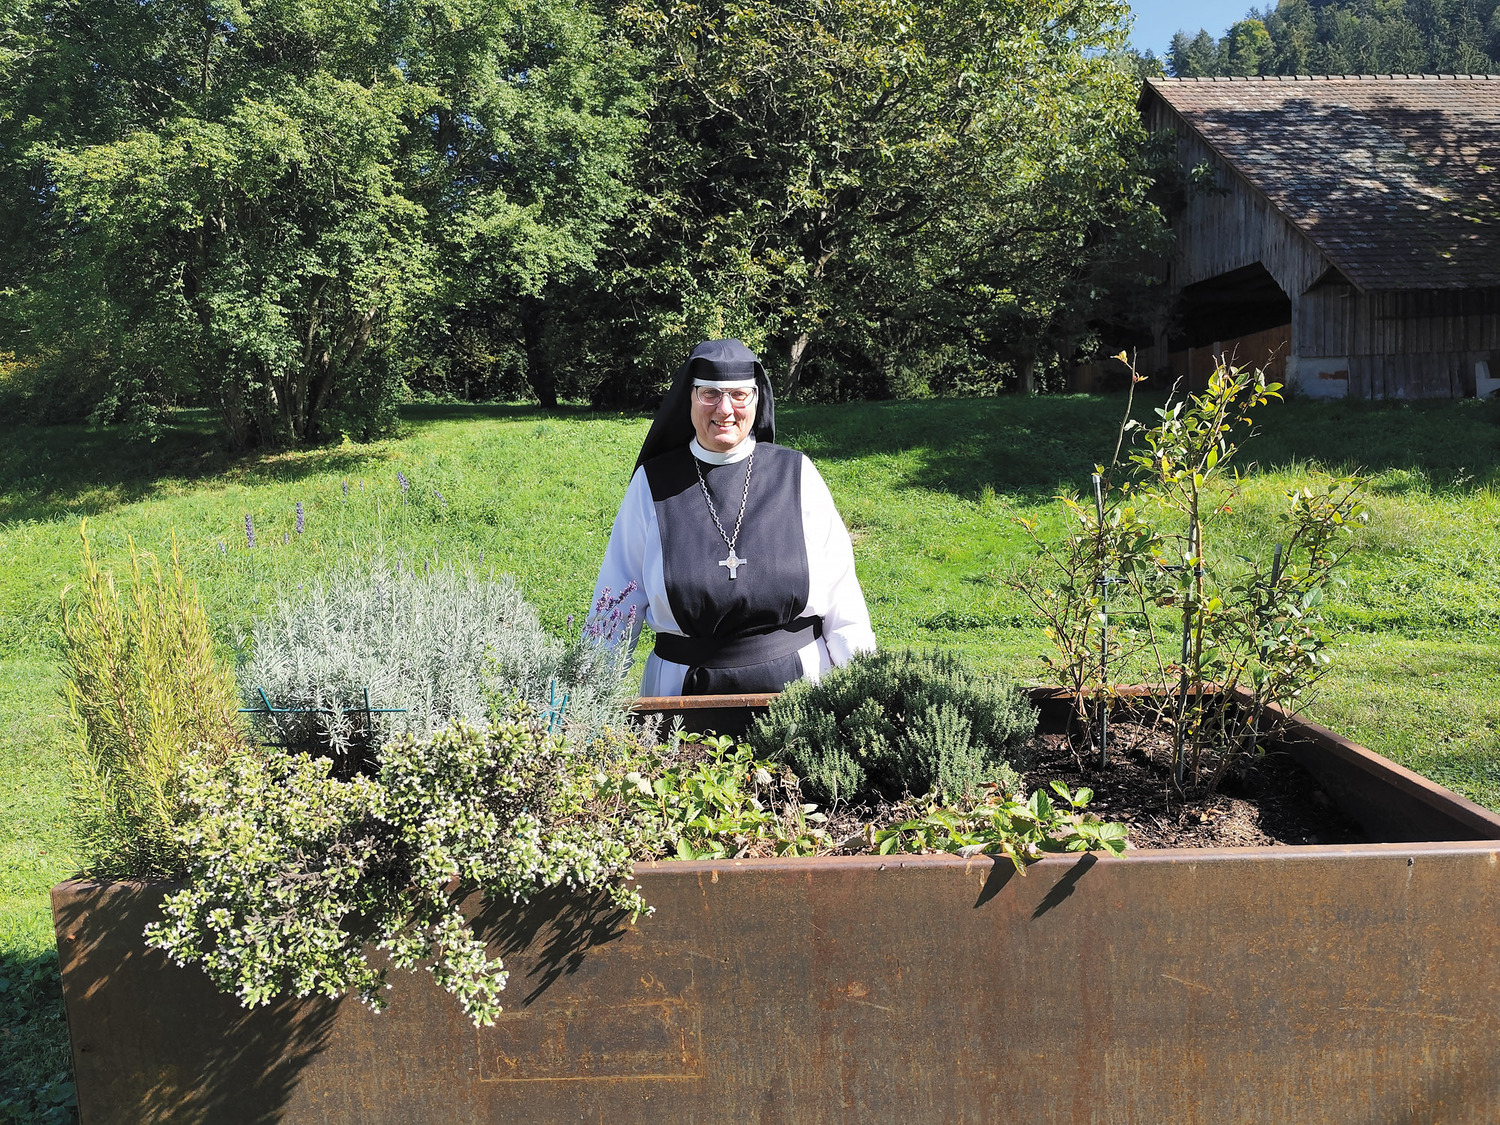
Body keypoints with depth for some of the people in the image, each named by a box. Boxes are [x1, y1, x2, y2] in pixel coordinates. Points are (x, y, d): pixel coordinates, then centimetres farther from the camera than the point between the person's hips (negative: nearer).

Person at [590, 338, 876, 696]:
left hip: (798, 679, 0)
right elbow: (619, 599, 5)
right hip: (684, 685, 0)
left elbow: (839, 587, 1)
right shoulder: (652, 484, 1)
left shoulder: (796, 474, 1)